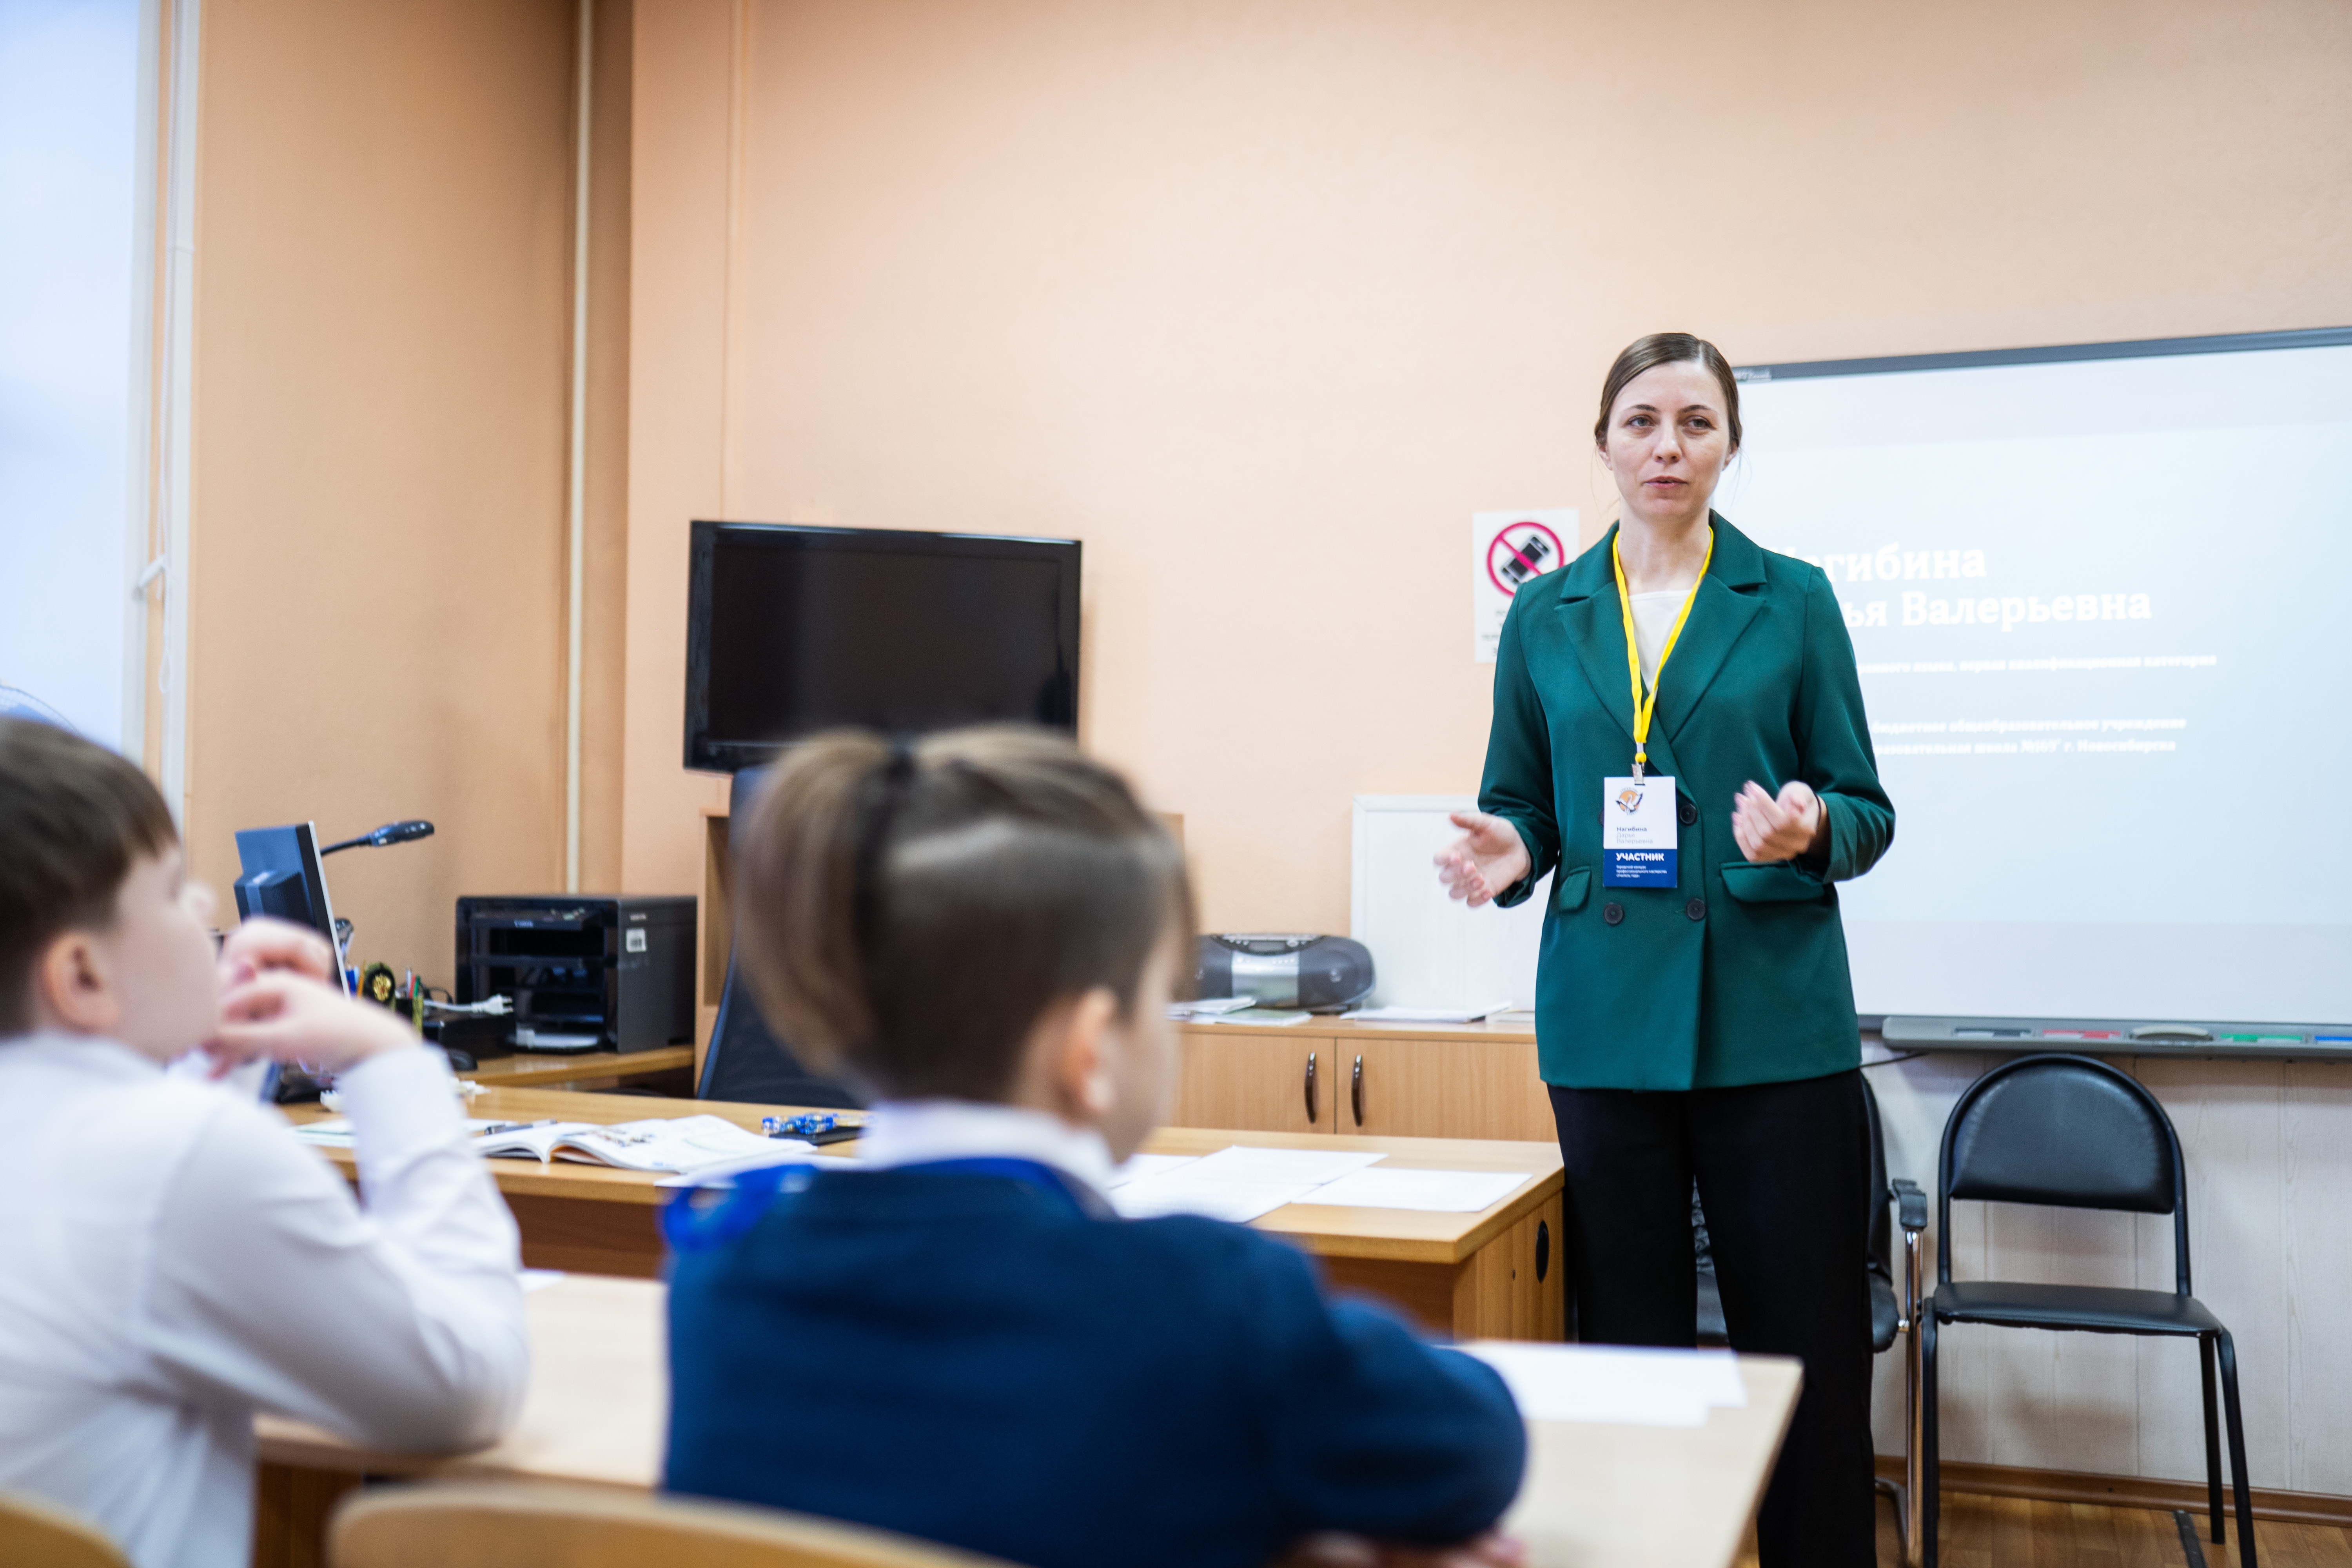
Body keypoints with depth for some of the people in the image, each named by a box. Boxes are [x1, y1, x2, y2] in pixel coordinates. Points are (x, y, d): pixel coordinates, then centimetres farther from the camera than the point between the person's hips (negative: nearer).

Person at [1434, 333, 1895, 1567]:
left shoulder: (1794, 602, 4)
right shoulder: (1544, 616, 9)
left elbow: (1868, 812, 4)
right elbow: (1521, 806, 14)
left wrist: (1813, 829, -18)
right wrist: (1508, 853, -9)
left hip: (1773, 1022, -1)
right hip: (1605, 1021, 2)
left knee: (1805, 1343, 1)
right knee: (1628, 1335, 8)